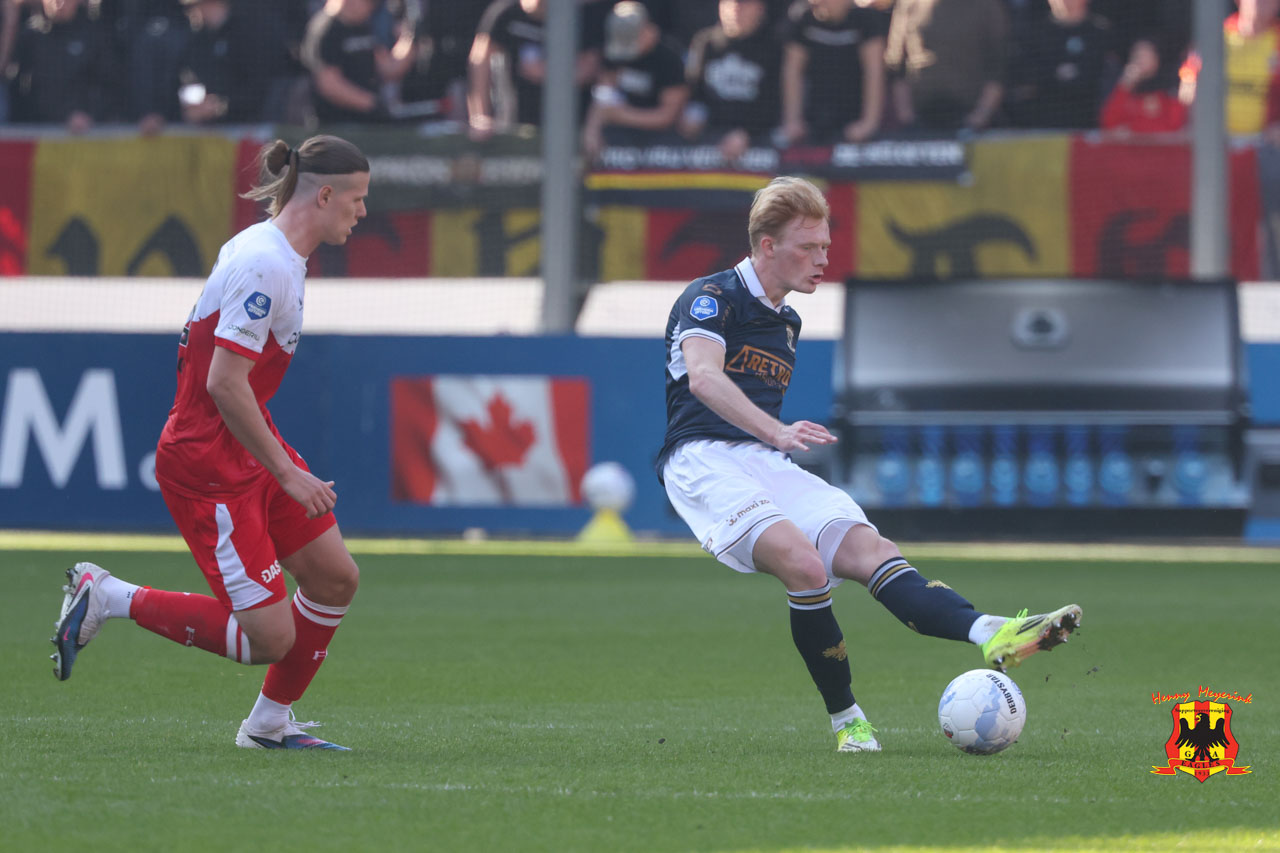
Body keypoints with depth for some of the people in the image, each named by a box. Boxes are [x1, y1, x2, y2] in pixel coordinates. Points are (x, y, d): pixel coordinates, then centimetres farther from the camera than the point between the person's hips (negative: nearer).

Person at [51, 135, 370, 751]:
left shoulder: (280, 254, 9)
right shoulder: (266, 264, -22)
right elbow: (224, 383, -26)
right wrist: (288, 474, -20)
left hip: (248, 446, 10)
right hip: (207, 463, -10)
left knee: (336, 578, 10)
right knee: (270, 637, -10)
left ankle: (270, 722, 25)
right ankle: (109, 599, 2)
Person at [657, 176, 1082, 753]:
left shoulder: (785, 322, 25)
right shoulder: (711, 297, -2)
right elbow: (703, 378, -22)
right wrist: (776, 432, -35)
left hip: (770, 466, 7)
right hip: (704, 461, -7)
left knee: (868, 549, -18)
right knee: (804, 562, -31)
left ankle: (990, 635, -41)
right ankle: (846, 720, -20)